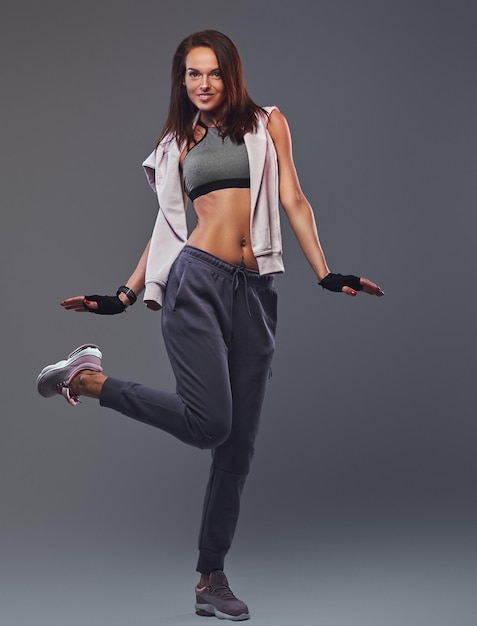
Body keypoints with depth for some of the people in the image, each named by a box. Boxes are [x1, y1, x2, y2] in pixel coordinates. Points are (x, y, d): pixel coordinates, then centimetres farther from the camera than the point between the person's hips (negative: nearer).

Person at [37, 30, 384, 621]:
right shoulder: (179, 142, 16)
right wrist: (123, 296, 11)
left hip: (254, 291, 2)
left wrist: (325, 273, -1)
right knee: (208, 422, -20)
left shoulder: (267, 123, 15)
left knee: (237, 443, 2)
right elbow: (168, 225, 16)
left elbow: (293, 201, 9)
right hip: (196, 280, -2)